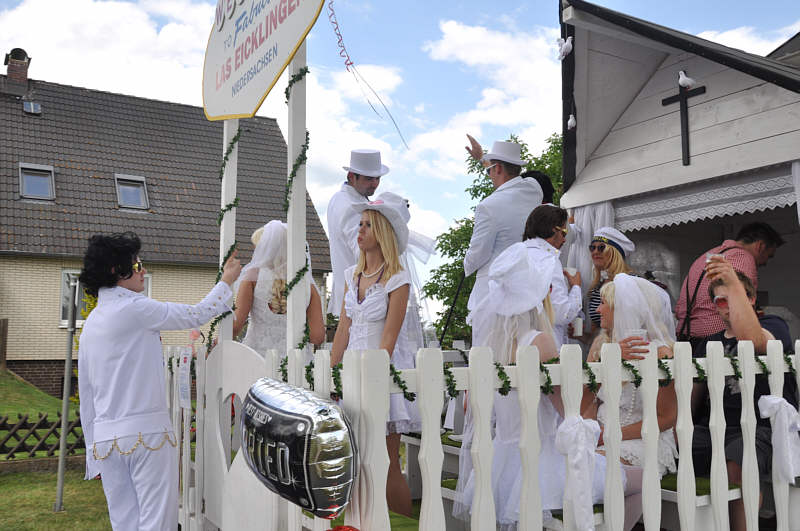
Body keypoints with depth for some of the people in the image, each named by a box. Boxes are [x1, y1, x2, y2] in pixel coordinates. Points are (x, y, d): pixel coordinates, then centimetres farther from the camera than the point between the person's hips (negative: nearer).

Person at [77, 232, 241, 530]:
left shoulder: (91, 322, 15)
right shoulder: (135, 308, -9)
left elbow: (86, 394, 17)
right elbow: (196, 315, 0)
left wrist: (93, 453, 21)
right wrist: (226, 281, 16)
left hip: (105, 438, 8)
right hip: (146, 431, -7)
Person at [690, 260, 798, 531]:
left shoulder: (770, 333, 5)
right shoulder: (709, 344, 22)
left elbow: (751, 338, -24)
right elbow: (694, 396, 22)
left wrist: (734, 283, -27)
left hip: (761, 426, -5)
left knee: (736, 466, -36)